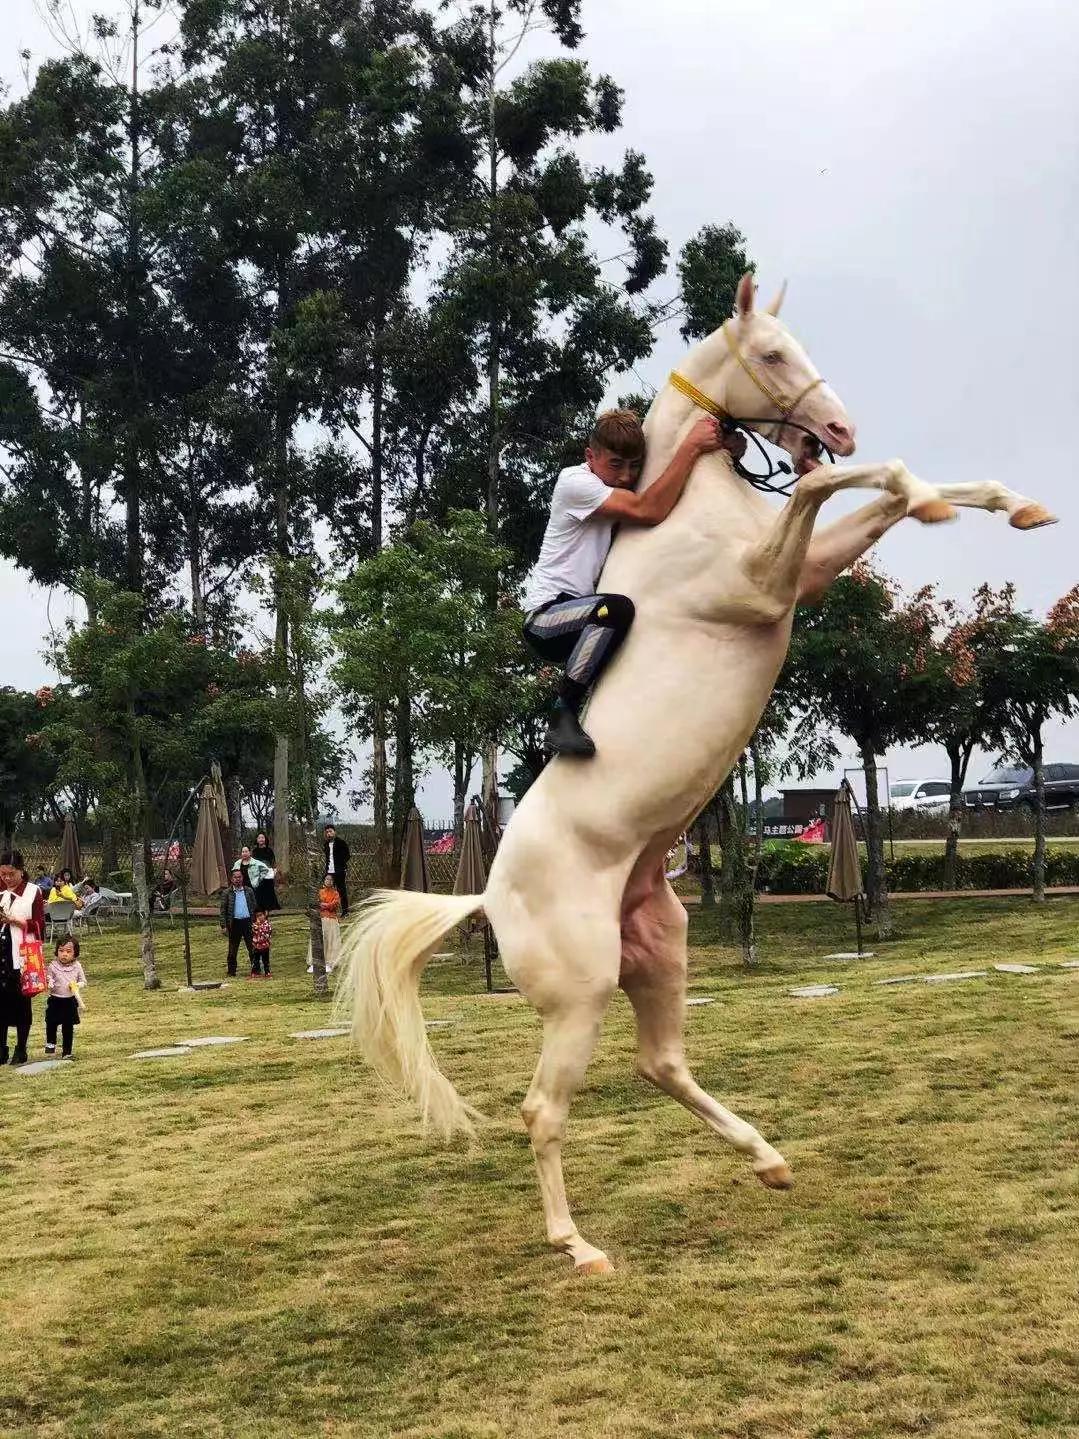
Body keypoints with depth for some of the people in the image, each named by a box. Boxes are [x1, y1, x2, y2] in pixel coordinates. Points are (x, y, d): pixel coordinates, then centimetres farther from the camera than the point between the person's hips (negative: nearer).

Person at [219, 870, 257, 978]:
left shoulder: (249, 891, 9)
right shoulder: (227, 893, 2)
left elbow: (254, 907, 11)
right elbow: (223, 910, 2)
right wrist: (223, 926, -5)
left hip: (248, 921, 1)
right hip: (234, 923, -1)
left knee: (252, 947, 2)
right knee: (233, 949, 5)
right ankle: (231, 970, 14)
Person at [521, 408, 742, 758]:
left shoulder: (627, 487, 11)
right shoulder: (575, 482, -13)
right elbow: (649, 511, -26)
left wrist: (725, 451, -15)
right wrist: (691, 446, -25)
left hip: (584, 617, 8)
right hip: (547, 616, -8)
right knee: (617, 608, -36)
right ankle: (562, 717, -29)